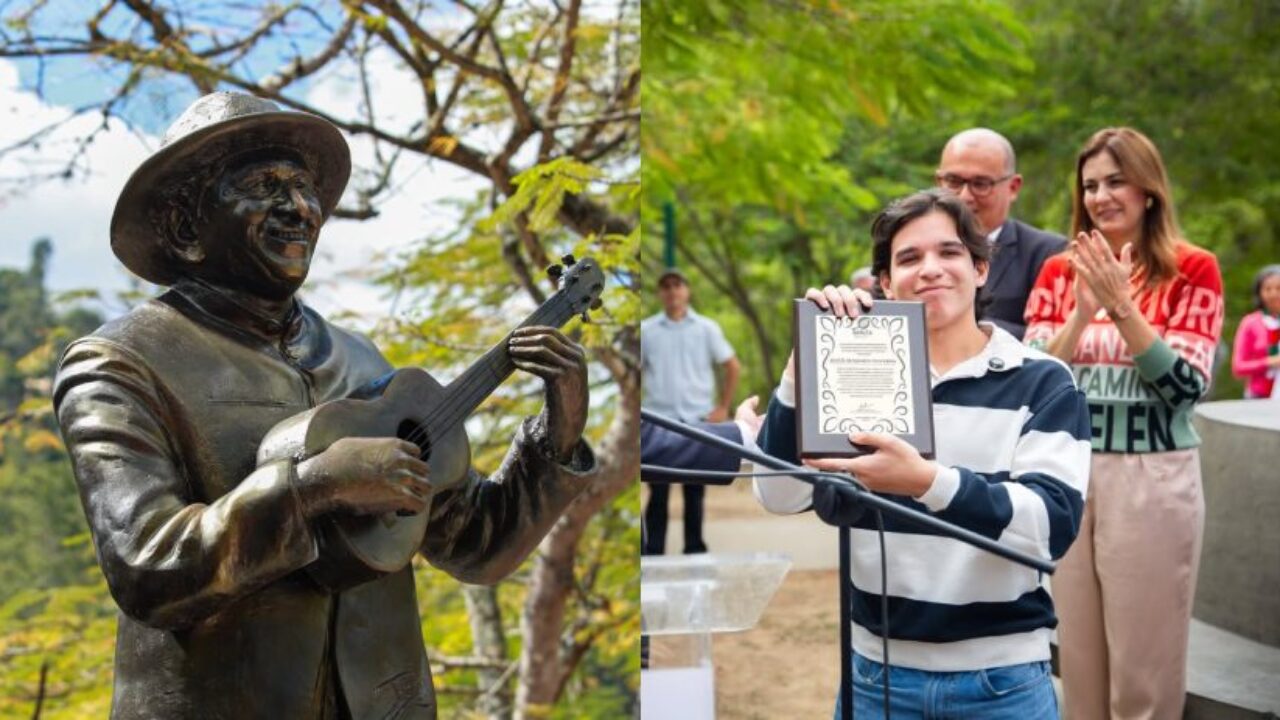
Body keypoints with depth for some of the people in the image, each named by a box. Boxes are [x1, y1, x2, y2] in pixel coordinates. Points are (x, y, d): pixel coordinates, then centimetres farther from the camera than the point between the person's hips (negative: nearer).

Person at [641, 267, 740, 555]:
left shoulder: (706, 328, 4)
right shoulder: (646, 330, 3)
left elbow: (732, 366, 8)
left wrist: (723, 407, 3)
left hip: (698, 419, 1)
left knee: (695, 491, 7)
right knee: (658, 491, 0)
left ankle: (694, 549, 16)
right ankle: (652, 552, 6)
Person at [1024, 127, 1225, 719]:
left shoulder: (1192, 269, -2)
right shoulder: (1059, 271, 8)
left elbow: (1185, 386, -10)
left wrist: (1121, 304, -18)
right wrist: (1084, 309, -14)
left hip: (1152, 480, -3)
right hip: (1066, 477, 4)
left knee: (1143, 663, 3)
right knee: (1077, 657, 11)